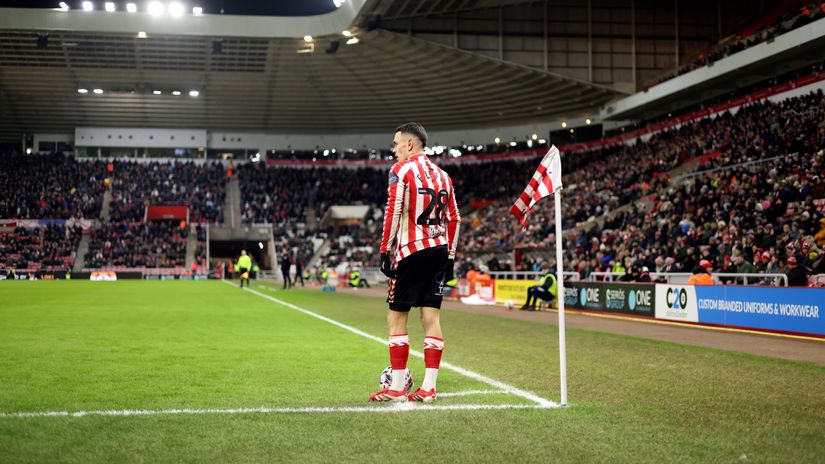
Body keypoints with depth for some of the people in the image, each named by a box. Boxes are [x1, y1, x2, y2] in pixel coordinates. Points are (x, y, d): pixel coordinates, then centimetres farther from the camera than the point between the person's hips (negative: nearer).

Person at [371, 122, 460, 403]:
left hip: (412, 252, -7)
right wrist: (449, 257, 19)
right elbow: (453, 219, 16)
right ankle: (428, 388, 6)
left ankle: (397, 387, 0)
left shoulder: (401, 170, -5)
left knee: (396, 318, 1)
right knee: (431, 318, 6)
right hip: (440, 251, 7)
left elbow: (393, 213, -12)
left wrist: (385, 251, -9)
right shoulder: (441, 174, 16)